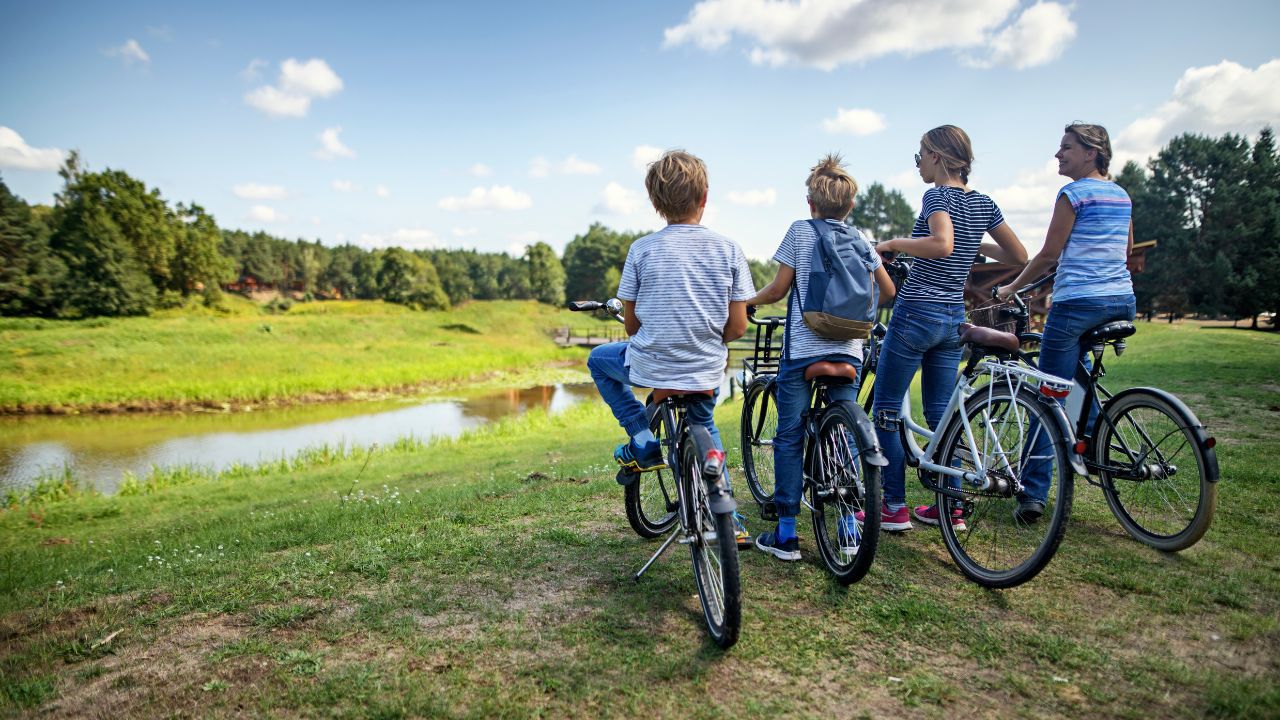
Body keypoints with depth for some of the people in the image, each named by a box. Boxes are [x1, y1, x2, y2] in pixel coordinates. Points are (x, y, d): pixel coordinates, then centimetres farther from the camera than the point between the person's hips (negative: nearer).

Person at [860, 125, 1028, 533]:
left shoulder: (937, 196, -12)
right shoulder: (983, 203, 10)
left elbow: (941, 244, -32)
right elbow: (1019, 256, 14)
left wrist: (894, 243, -18)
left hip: (917, 314, -8)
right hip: (954, 318, 8)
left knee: (885, 411, 3)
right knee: (941, 414, 15)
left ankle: (894, 508, 7)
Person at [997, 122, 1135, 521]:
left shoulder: (1073, 193, -7)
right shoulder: (1121, 195, 16)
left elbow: (1049, 254, -9)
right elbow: (1127, 251, 24)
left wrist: (1011, 288, 3)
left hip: (1078, 304, -8)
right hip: (1123, 301, 8)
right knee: (1080, 379, 30)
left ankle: (1034, 493, -6)